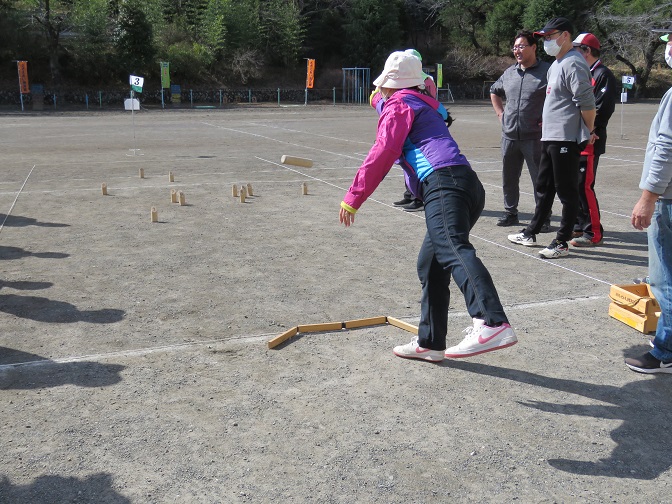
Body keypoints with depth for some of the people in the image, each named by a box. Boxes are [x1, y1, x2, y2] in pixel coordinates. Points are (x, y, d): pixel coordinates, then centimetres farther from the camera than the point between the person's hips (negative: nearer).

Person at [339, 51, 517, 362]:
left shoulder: (398, 105, 10)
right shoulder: (425, 105, 35)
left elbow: (383, 153, -2)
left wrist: (353, 198, 0)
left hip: (443, 183, -9)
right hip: (469, 185, 9)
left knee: (453, 250, -28)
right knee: (430, 265, 14)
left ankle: (493, 324, -47)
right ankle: (429, 343, 18)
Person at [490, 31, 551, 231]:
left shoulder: (547, 71, -6)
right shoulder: (509, 72, 13)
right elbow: (494, 92, 30)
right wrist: (500, 113, 18)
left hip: (535, 137, -6)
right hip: (509, 136, 6)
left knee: (540, 179, 0)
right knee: (509, 178, 13)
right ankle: (510, 213, 27)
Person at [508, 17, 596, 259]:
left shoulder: (573, 64, -16)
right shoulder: (556, 64, 16)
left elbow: (587, 103, -21)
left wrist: (589, 132, -12)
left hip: (566, 139, -11)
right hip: (549, 137, 11)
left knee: (567, 191, -2)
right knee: (543, 187, 18)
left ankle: (562, 243, 5)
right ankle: (531, 233, 29)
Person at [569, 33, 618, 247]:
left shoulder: (603, 75, -10)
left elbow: (602, 110, -18)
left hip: (590, 141, -9)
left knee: (584, 186, -10)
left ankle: (594, 233, -3)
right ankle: (580, 226, 24)